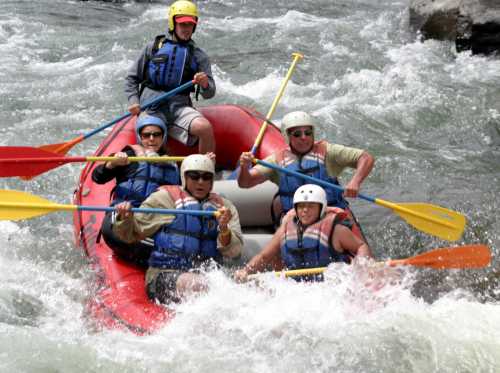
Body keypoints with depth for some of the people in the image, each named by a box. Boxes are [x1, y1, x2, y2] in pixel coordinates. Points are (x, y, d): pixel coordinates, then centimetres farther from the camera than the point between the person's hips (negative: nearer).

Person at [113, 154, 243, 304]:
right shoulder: (166, 197, 7)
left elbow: (234, 252, 5)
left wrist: (224, 229, -15)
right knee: (198, 285, -35)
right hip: (164, 275, -4)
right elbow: (132, 234, 9)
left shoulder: (224, 206, 16)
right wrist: (125, 219, -13)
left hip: (207, 275, 4)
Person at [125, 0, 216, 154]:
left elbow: (209, 94, 6)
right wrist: (133, 101, -4)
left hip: (179, 105, 0)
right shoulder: (153, 47, 10)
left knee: (205, 128, -28)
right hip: (151, 105, 0)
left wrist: (205, 85, -18)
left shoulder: (198, 56, 12)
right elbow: (132, 78, 13)